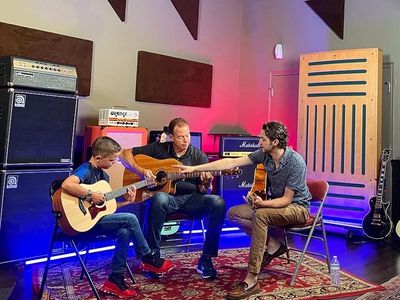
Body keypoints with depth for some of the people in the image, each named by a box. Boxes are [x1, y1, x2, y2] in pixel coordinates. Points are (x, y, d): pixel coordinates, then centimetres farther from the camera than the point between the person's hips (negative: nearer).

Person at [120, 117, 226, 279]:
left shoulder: (199, 156, 7)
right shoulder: (158, 149, 4)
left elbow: (203, 192, 7)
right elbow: (125, 154, 5)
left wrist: (206, 184, -18)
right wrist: (141, 170, -11)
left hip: (191, 199, 2)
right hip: (167, 197, -2)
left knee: (218, 203, -27)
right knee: (159, 198, -38)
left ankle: (206, 259, -16)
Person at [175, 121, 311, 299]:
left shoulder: (296, 162, -25)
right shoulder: (264, 154, -8)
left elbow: (286, 199, -21)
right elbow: (231, 163, -11)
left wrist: (263, 203, -38)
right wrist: (194, 168, -14)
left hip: (297, 207, -7)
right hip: (276, 202, 7)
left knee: (260, 215, -36)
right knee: (233, 213, -7)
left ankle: (251, 281, -31)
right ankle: (273, 246, -1)